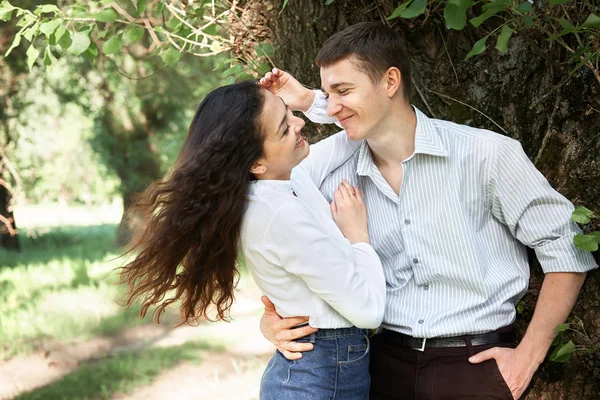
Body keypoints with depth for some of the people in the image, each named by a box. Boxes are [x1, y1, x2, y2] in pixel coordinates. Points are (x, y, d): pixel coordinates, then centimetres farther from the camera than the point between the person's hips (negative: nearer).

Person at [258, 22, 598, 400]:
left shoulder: (487, 154, -11)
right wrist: (272, 319, -11)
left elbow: (566, 248, -6)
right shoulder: (338, 183, 1)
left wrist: (529, 354, -8)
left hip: (477, 363, -4)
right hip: (388, 363, 4)